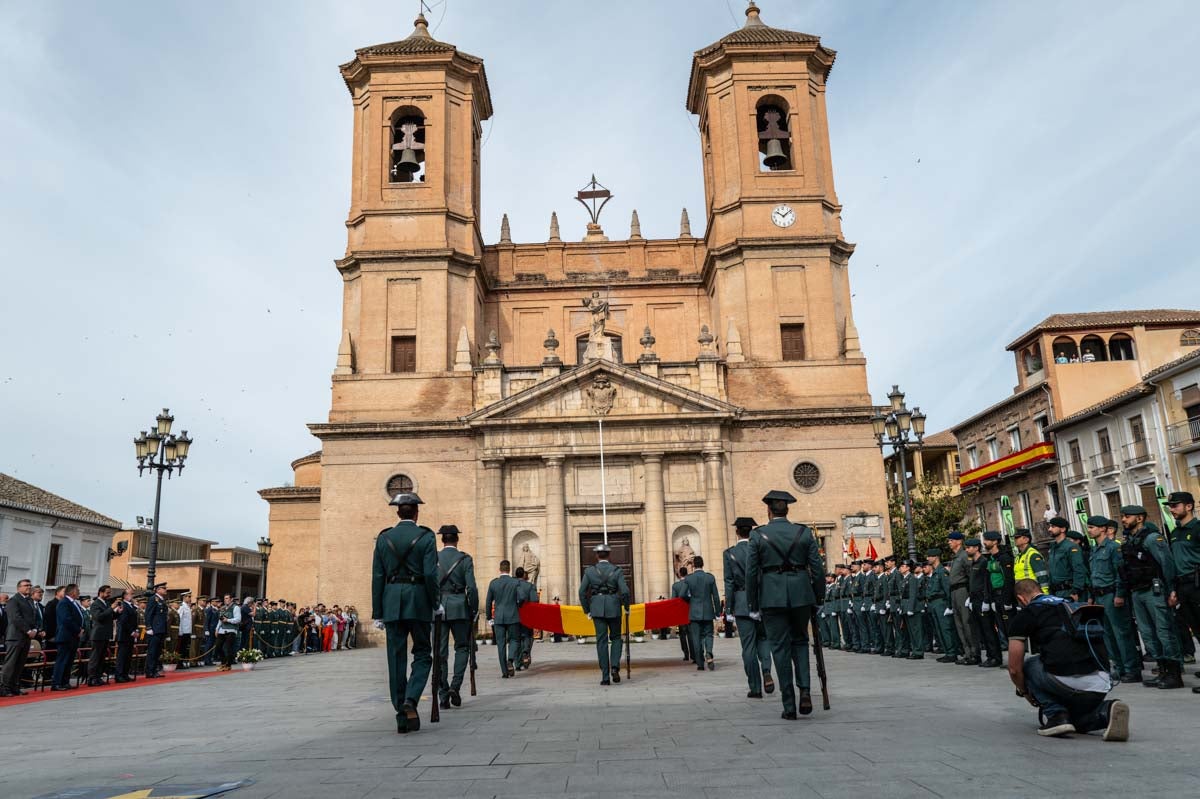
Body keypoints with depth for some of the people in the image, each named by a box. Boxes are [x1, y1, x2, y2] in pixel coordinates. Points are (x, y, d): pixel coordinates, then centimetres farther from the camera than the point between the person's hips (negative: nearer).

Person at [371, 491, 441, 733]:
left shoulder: (384, 539, 7)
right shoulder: (426, 537, -3)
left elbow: (377, 577, 5)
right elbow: (430, 574, -10)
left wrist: (377, 613, 8)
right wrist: (437, 604, 1)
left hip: (391, 603, 3)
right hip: (418, 600, -3)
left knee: (396, 658, 7)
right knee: (422, 654, 10)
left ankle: (402, 716, 10)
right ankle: (410, 700, -12)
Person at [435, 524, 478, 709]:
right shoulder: (465, 559, -2)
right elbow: (471, 588, -7)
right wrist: (475, 611, 2)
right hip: (459, 608, -1)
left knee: (441, 652, 6)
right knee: (462, 647, 14)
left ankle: (443, 696, 6)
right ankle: (455, 686, -2)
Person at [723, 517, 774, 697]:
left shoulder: (729, 553, -4)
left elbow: (729, 583, -5)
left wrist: (729, 610, -1)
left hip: (742, 603, -2)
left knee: (748, 646, 4)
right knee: (762, 638, 20)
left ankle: (755, 688, 7)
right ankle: (766, 671, -3)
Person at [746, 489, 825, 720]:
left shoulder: (758, 535, -1)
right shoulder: (804, 532, 4)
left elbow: (751, 572, -2)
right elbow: (817, 568, 3)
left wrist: (753, 606, 5)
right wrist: (818, 599, 12)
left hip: (772, 597, -2)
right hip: (801, 594, 2)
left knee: (780, 648, 5)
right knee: (800, 641, 20)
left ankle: (789, 706, 7)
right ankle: (805, 690, 1)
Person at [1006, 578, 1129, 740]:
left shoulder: (1025, 615, 9)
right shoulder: (1070, 605, 27)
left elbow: (1014, 668, 11)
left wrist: (1024, 692, 33)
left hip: (1067, 681, -6)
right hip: (1102, 684, 6)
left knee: (1028, 665, 25)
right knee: (1077, 720, 34)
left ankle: (1054, 715, 7)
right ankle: (1106, 711, 2)